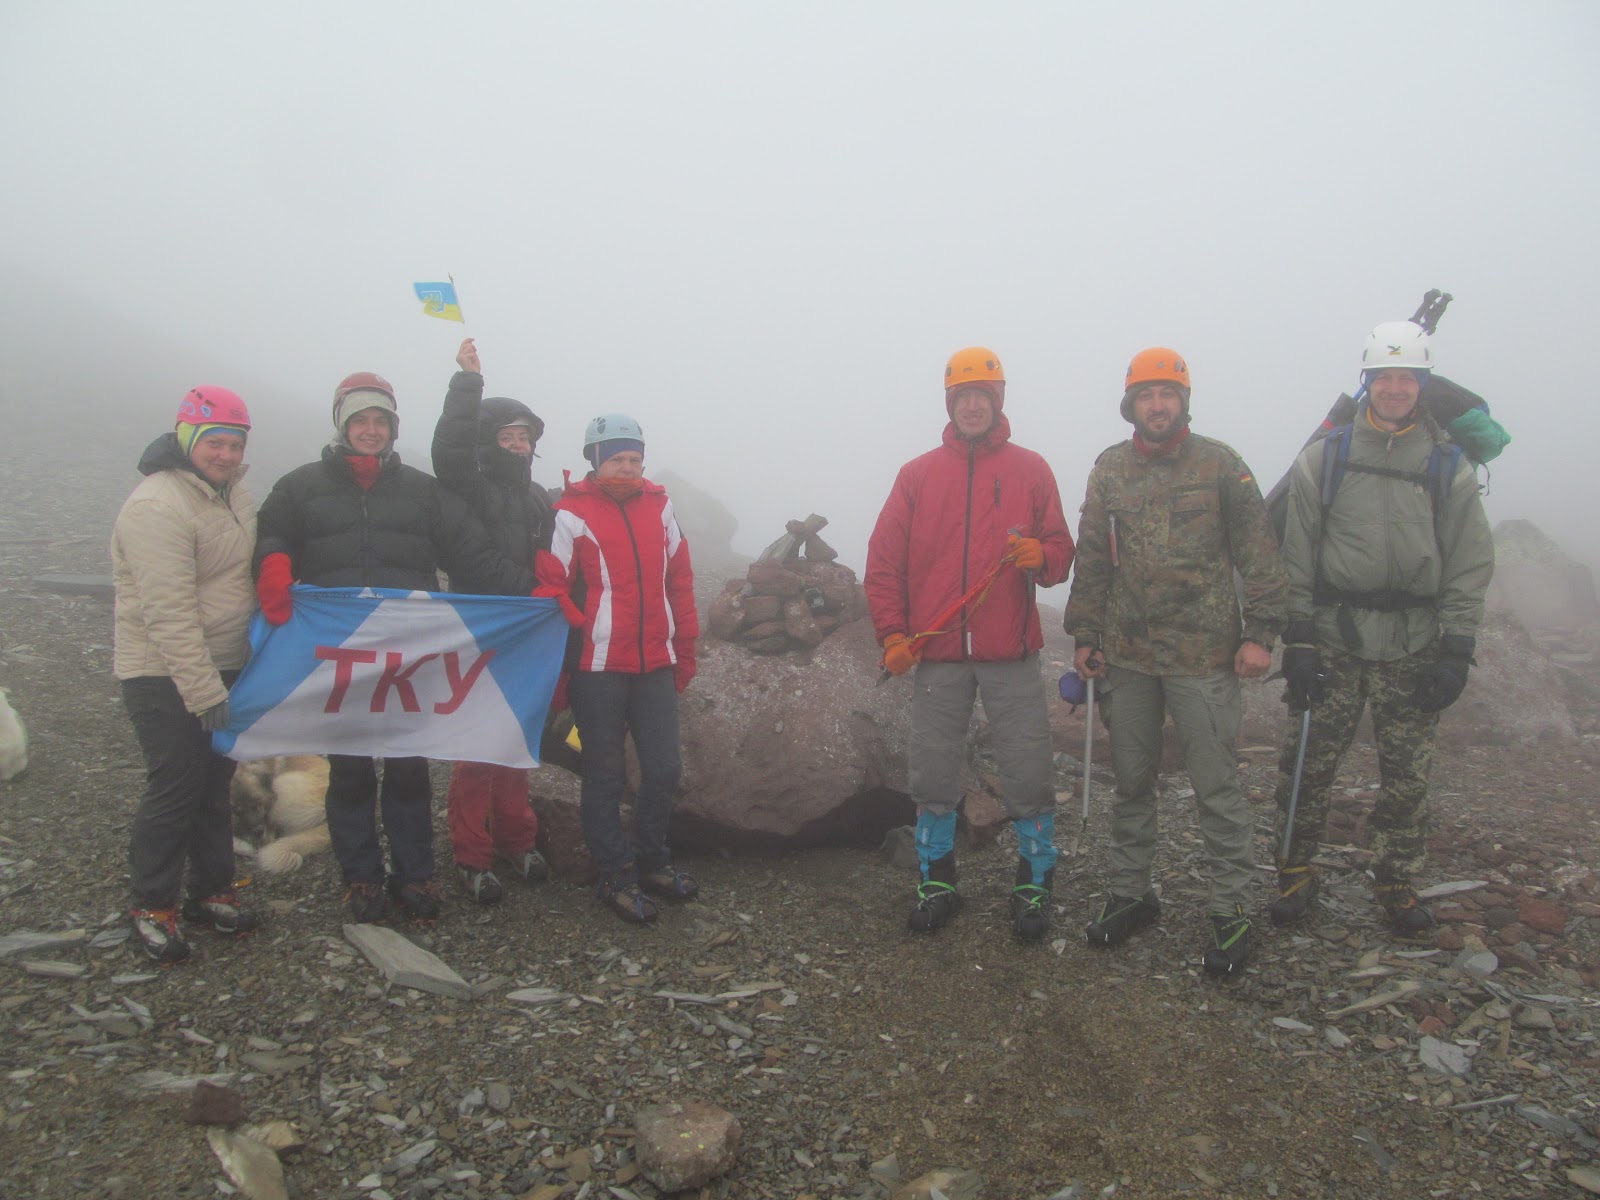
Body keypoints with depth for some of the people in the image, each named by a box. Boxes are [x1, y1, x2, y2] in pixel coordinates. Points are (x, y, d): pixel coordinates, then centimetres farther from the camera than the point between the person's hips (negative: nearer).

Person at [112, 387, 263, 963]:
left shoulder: (233, 491, 7)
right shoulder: (157, 507, -21)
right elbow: (169, 613, -25)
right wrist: (204, 692, -26)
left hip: (223, 666, 8)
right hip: (165, 676, -8)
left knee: (214, 783, 15)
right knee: (175, 788, -5)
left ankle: (211, 891, 28)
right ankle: (152, 908, 12)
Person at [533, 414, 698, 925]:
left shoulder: (658, 507, 9)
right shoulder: (572, 514, -6)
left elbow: (679, 581, 13)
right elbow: (551, 590, -8)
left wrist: (684, 648, 13)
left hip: (655, 665, 5)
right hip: (598, 668, -4)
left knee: (665, 767, 9)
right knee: (604, 774, 7)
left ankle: (651, 860, 29)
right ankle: (615, 875, 20)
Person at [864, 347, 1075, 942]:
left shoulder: (1030, 469, 8)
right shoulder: (917, 474, 9)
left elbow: (1060, 554, 7)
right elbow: (883, 561, 6)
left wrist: (1040, 556, -17)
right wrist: (892, 635, -3)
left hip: (1011, 654, -1)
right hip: (937, 654, 1)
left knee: (1029, 776, 1)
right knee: (933, 775, 7)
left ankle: (1034, 884, 18)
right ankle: (936, 881, 23)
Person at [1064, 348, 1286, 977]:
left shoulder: (1220, 464, 0)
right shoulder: (1109, 469, 8)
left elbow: (1258, 554, 0)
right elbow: (1091, 561, 10)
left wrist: (1259, 633, -7)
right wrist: (1085, 635, 6)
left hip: (1203, 657, -3)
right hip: (1126, 655, 3)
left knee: (1216, 788, 2)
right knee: (1131, 782, 13)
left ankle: (1230, 909, 16)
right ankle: (1130, 893, 28)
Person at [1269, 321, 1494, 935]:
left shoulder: (1448, 465, 4)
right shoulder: (1324, 457, 1)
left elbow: (1470, 566, 3)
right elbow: (1297, 556, 0)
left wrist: (1456, 650, -4)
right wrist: (1296, 638, -5)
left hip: (1412, 648, 1)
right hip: (1333, 639, -1)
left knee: (1408, 775, 9)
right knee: (1307, 764, 4)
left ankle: (1397, 882, 27)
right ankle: (1295, 871, 21)